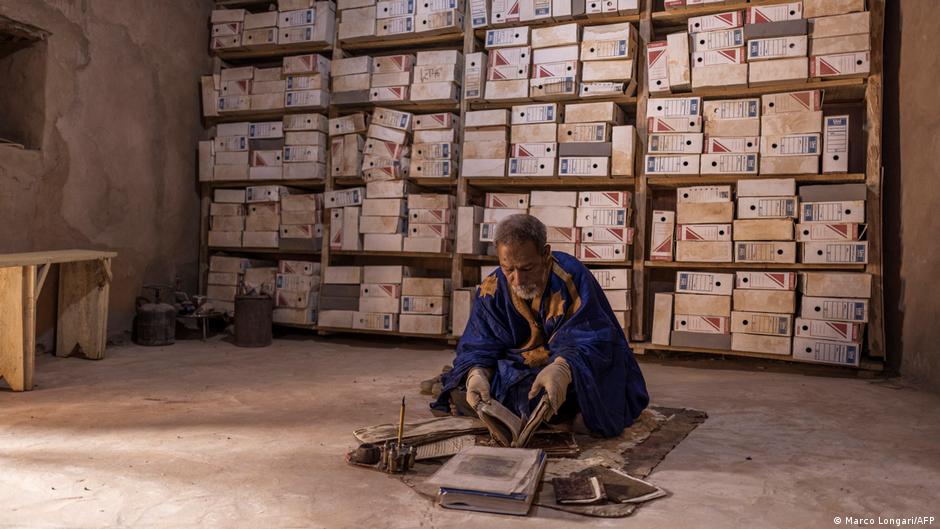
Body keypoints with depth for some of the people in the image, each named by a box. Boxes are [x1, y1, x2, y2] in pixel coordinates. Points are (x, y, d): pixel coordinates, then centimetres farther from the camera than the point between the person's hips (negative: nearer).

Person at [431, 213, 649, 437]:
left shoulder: (572, 277, -21)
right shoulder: (491, 290, -8)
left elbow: (592, 343, -25)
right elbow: (478, 349, -6)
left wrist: (562, 370, -46)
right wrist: (476, 374, -31)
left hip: (574, 368, -4)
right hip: (517, 369, 5)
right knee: (457, 396, -18)